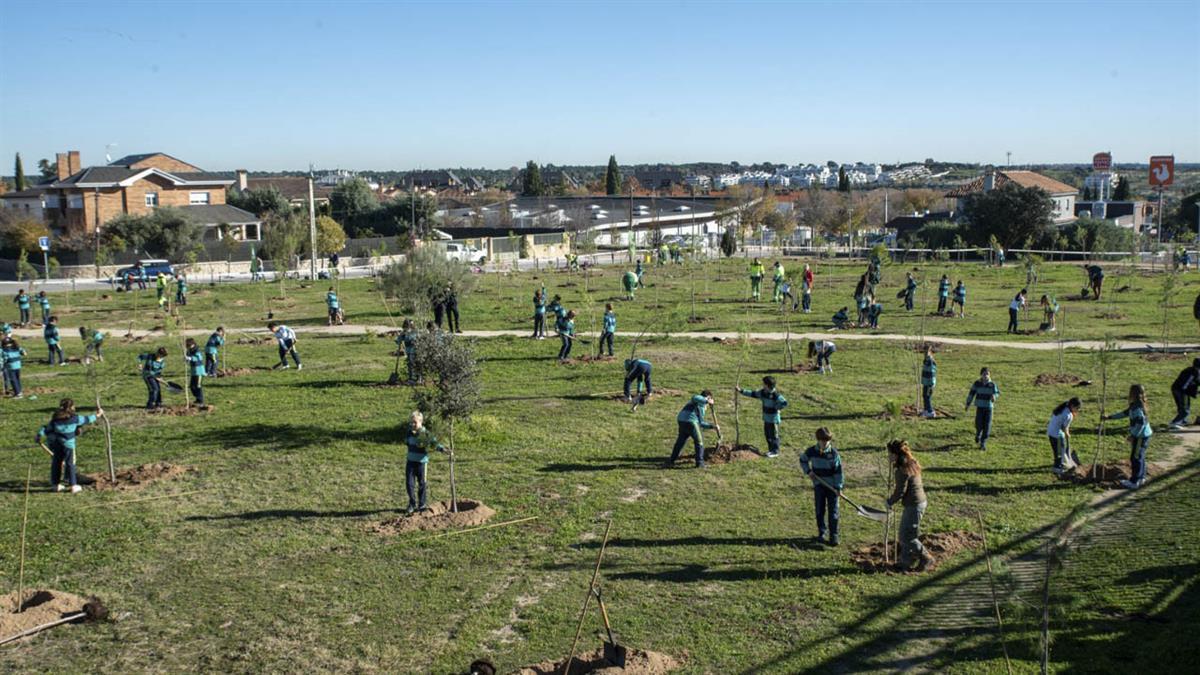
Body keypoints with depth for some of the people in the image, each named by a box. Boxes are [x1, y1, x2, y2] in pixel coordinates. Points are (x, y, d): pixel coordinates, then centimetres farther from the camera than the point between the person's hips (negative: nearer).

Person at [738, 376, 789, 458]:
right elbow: (752, 394, 9)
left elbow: (784, 403, -28)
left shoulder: (776, 394, -21)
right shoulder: (763, 392, 2)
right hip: (766, 418, 8)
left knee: (774, 435, 2)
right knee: (767, 434, 16)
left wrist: (776, 408, -19)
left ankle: (775, 451, 13)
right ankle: (771, 449, 30)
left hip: (773, 419, -8)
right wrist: (741, 391, 7)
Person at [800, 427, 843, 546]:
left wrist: (838, 487, -12)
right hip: (818, 485, 2)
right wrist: (808, 471, -2)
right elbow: (803, 460, 14)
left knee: (833, 511, -1)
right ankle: (821, 533, 21)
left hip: (832, 486, -2)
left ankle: (833, 536, 3)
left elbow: (838, 471, -8)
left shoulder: (834, 453, -11)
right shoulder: (812, 451, -4)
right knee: (820, 510, 8)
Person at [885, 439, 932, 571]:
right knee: (904, 534, 17)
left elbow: (900, 491, -20)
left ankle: (925, 558, 11)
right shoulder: (911, 464, 7)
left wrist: (890, 502, -2)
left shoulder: (902, 470, -22)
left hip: (914, 506, -10)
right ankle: (905, 562, 23)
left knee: (907, 537, 1)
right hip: (919, 502, 10)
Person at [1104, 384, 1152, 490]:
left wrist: (1133, 435, -21)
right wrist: (1109, 417, 22)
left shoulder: (1137, 408, -24)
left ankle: (1134, 482, 0)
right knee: (1139, 457, 20)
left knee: (1136, 458, -4)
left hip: (1140, 436, -10)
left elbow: (1141, 423, -28)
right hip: (1142, 435, 10)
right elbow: (1124, 413, 20)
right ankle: (1141, 477, 31)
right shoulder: (1134, 406, 8)